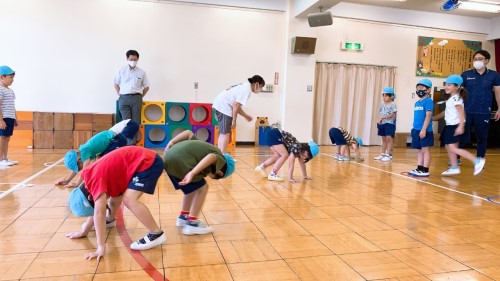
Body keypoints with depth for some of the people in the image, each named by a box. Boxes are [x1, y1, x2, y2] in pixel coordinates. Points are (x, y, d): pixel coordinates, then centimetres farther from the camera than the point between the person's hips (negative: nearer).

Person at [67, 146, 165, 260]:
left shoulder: (95, 178, -18)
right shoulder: (91, 178, 10)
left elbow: (99, 212, -21)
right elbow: (95, 208, 20)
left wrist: (101, 247, -20)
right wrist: (84, 231, 25)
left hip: (149, 162, -10)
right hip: (143, 160, 10)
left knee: (129, 200, -20)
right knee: (115, 194, 20)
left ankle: (156, 234, -13)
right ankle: (110, 219, 47)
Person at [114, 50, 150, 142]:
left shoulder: (141, 72, 5)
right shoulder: (121, 70, 6)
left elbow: (146, 87, 11)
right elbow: (116, 84, 15)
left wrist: (140, 97, 5)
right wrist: (120, 95, 7)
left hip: (136, 98, 0)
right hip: (123, 98, 0)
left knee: (135, 122, 1)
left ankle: (133, 143, 7)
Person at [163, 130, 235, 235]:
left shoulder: (205, 148, 30)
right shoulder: (220, 159, 8)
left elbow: (189, 133, 28)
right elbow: (211, 157, -16)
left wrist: (171, 142, 18)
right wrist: (192, 173, -25)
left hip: (169, 158, 9)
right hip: (179, 160, -9)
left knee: (194, 187, 24)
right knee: (202, 188, 7)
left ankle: (183, 217, 34)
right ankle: (192, 224, 10)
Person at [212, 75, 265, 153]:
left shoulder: (244, 86, 20)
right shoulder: (247, 90, -10)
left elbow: (236, 105, 22)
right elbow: (236, 105, -17)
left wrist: (246, 116, 26)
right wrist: (234, 121, -11)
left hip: (218, 105, 10)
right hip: (224, 107, -10)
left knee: (222, 133, 15)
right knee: (225, 133, -7)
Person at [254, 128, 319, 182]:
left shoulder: (300, 150, 6)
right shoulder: (296, 147, -19)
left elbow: (302, 163, 15)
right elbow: (291, 164, -20)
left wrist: (305, 176, 20)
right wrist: (290, 178, -18)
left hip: (275, 135, 9)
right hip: (272, 135, -9)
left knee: (278, 156, 14)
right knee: (285, 155, -14)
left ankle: (261, 167, 24)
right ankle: (272, 174, -9)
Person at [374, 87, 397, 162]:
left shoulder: (393, 104, -7)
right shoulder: (382, 104, 12)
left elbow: (392, 115, -15)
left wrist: (383, 117, -20)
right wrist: (380, 120, -3)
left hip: (390, 124, -6)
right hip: (382, 124, 7)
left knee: (389, 138, -8)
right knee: (384, 139, 12)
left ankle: (388, 155, -4)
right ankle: (383, 154, 18)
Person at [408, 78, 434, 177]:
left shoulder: (428, 101, -9)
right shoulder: (417, 103, 15)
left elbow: (428, 116, -15)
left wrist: (423, 129, -20)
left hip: (425, 131, -8)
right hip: (416, 130, 8)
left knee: (425, 150, -2)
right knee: (420, 150, 13)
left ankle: (425, 170, 2)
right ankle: (419, 168, 19)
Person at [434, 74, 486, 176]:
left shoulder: (456, 98, -13)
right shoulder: (451, 99, 16)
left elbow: (461, 113, -22)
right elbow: (446, 112, 27)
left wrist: (461, 126, -30)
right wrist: (433, 118, 31)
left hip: (455, 126, -10)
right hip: (450, 126, 10)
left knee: (453, 149, -12)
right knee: (448, 147, 13)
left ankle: (477, 161, -11)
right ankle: (454, 168, 21)